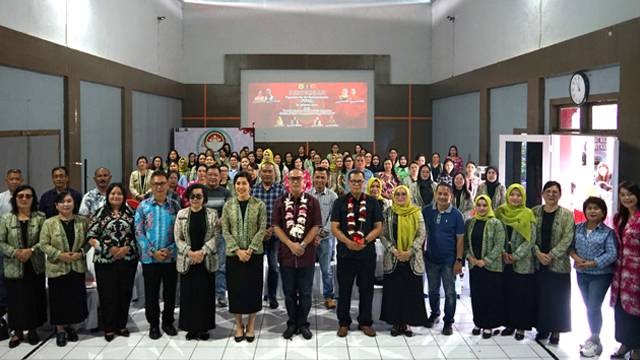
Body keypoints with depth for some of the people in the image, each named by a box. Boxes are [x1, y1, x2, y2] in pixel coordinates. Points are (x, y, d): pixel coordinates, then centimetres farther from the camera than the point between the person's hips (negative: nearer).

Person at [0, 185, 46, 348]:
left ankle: (33, 330, 22)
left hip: (35, 267, 0)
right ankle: (17, 332, 19)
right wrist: (15, 252, -14)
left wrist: (31, 250, -17)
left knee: (35, 299, 6)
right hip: (14, 267, 0)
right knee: (16, 299, 5)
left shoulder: (40, 217, 0)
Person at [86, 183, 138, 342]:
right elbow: (91, 236, -3)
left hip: (128, 259, 2)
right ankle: (109, 328, 13)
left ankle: (121, 325, 21)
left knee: (124, 293, 8)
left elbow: (136, 234, 4)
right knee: (108, 294, 2)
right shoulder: (101, 213, 1)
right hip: (105, 260, -2)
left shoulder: (130, 212, 6)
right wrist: (109, 249, -13)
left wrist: (127, 248, -12)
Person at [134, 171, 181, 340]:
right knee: (151, 293, 8)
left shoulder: (175, 206, 2)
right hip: (149, 258, -1)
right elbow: (138, 232, -4)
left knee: (170, 292, 11)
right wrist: (152, 252, -11)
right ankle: (153, 324, 24)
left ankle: (168, 322, 27)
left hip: (171, 257, 1)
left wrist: (170, 250, -11)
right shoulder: (143, 206, -1)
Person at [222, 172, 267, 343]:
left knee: (253, 288, 3)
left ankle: (251, 324, 19)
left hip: (254, 253, -1)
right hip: (234, 254, 1)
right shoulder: (228, 205, 2)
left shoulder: (259, 205, -1)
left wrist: (250, 250, -14)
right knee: (236, 288, 5)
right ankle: (239, 324, 20)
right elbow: (225, 231, -1)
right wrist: (238, 250, -12)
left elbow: (262, 229, -5)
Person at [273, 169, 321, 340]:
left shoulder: (312, 202, 1)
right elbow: (276, 226, -1)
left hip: (307, 254, -1)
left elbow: (316, 226, -3)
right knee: (289, 292, 10)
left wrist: (303, 245, -14)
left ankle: (303, 323, 20)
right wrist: (291, 244, -13)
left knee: (305, 292, 6)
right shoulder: (281, 202, 4)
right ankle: (292, 323, 23)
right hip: (286, 253, 1)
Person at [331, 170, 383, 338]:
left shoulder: (372, 202, 5)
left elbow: (378, 227, 2)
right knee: (344, 289, 7)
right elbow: (334, 227, -2)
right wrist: (348, 242, -16)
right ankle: (344, 322, 19)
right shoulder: (340, 202, 2)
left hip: (367, 252, 1)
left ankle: (365, 322, 22)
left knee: (366, 289, 9)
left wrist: (365, 240, -13)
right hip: (345, 252, -1)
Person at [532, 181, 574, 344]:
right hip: (538, 262, 2)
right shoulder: (535, 212, 5)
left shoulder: (566, 214, -3)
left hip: (558, 263, -2)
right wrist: (538, 253, -13)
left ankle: (556, 330, 15)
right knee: (540, 296, 8)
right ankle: (543, 327, 21)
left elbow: (567, 238, -9)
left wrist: (551, 255, -16)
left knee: (557, 297, 3)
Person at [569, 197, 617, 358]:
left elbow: (612, 254, -16)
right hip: (582, 273, 5)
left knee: (594, 307, -4)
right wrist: (576, 257, -16)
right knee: (589, 307, 14)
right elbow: (570, 245, 4)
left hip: (600, 275, -5)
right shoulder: (578, 228, 4)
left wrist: (592, 263, -21)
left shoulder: (608, 232, -9)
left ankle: (594, 342, 12)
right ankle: (594, 338, 29)